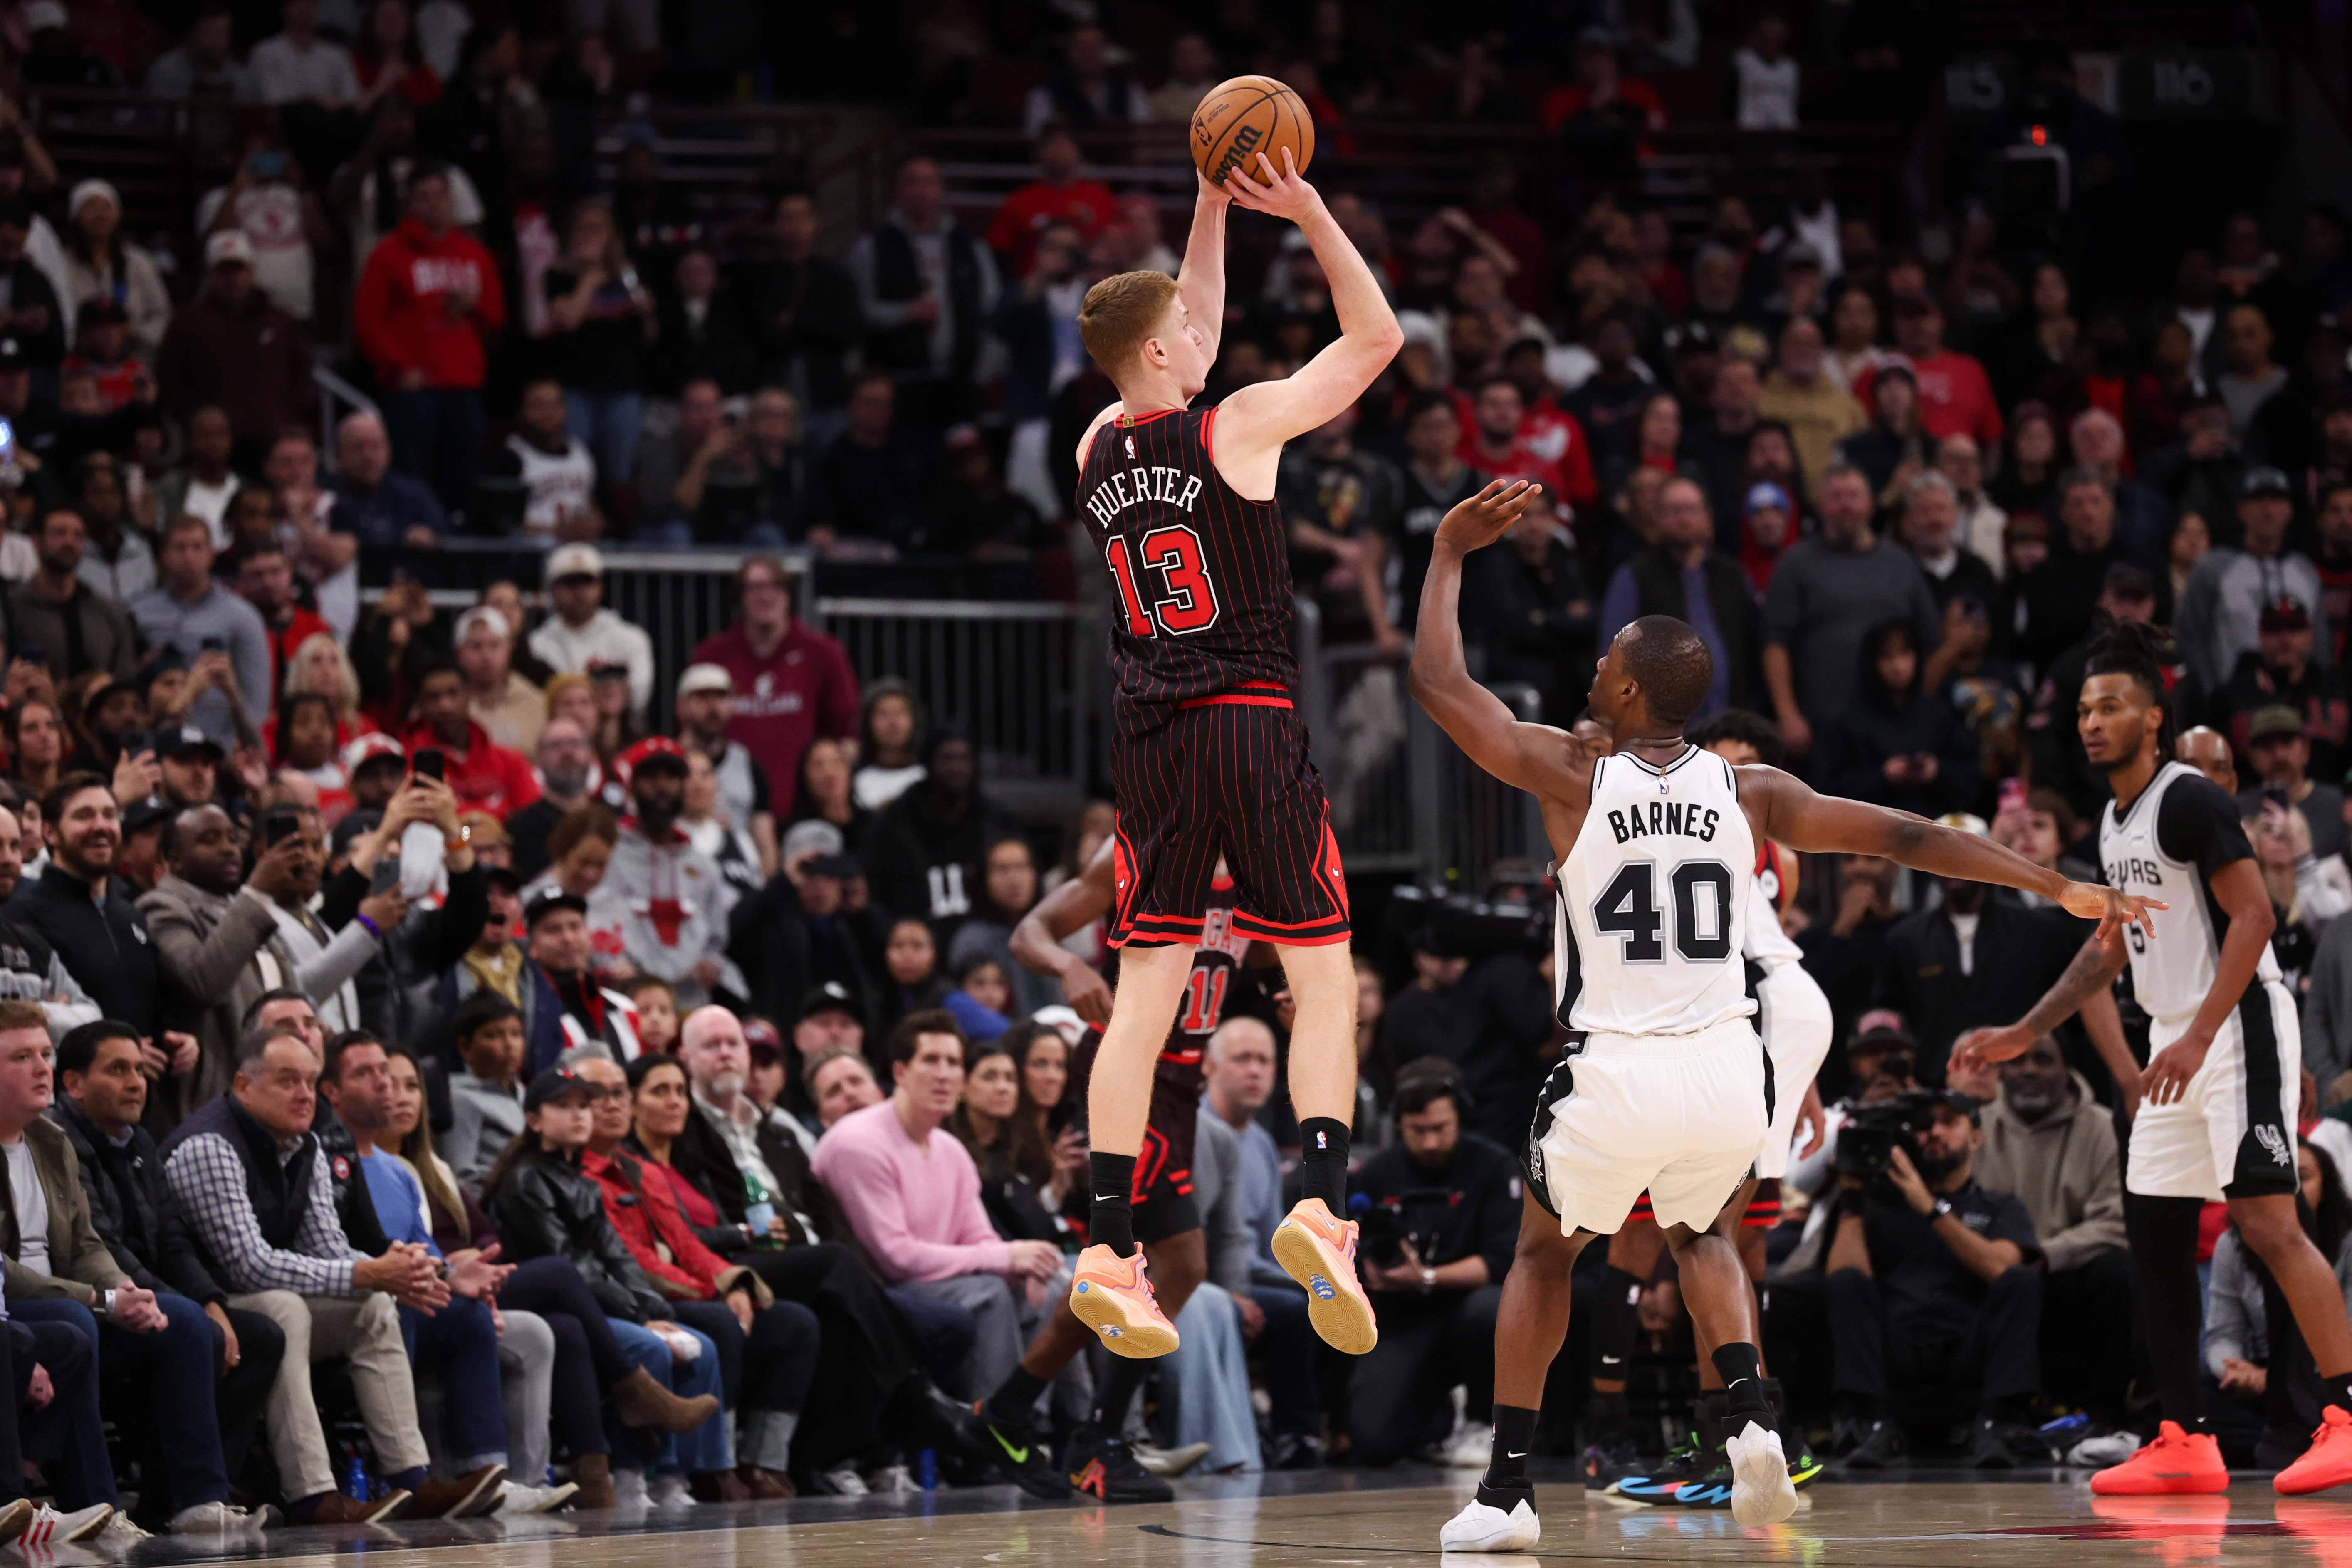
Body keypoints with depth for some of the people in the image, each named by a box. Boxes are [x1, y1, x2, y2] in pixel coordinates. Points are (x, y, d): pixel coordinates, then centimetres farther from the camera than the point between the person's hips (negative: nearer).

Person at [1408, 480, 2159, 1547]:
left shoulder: (1570, 778, -5)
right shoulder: (1749, 793, 3)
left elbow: (1438, 681, 2)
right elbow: (1908, 838, 3)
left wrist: (1450, 553, 14)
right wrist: (2061, 888, 8)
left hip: (1619, 1076, -3)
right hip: (1728, 1071, 3)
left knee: (1543, 1252, 21)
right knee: (1696, 1233, 31)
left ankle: (1505, 1491, 13)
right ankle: (1750, 1418, 5)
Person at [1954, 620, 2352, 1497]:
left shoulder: (2189, 799, -13)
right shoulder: (2114, 821, 15)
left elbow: (2254, 917, -20)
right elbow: (2115, 944, 26)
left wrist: (2199, 1037, -27)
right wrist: (2024, 1035, 24)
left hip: (2239, 1029, -10)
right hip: (2175, 1042, 10)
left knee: (2267, 1221, -17)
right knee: (2155, 1234, 6)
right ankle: (2184, 1445, 9)